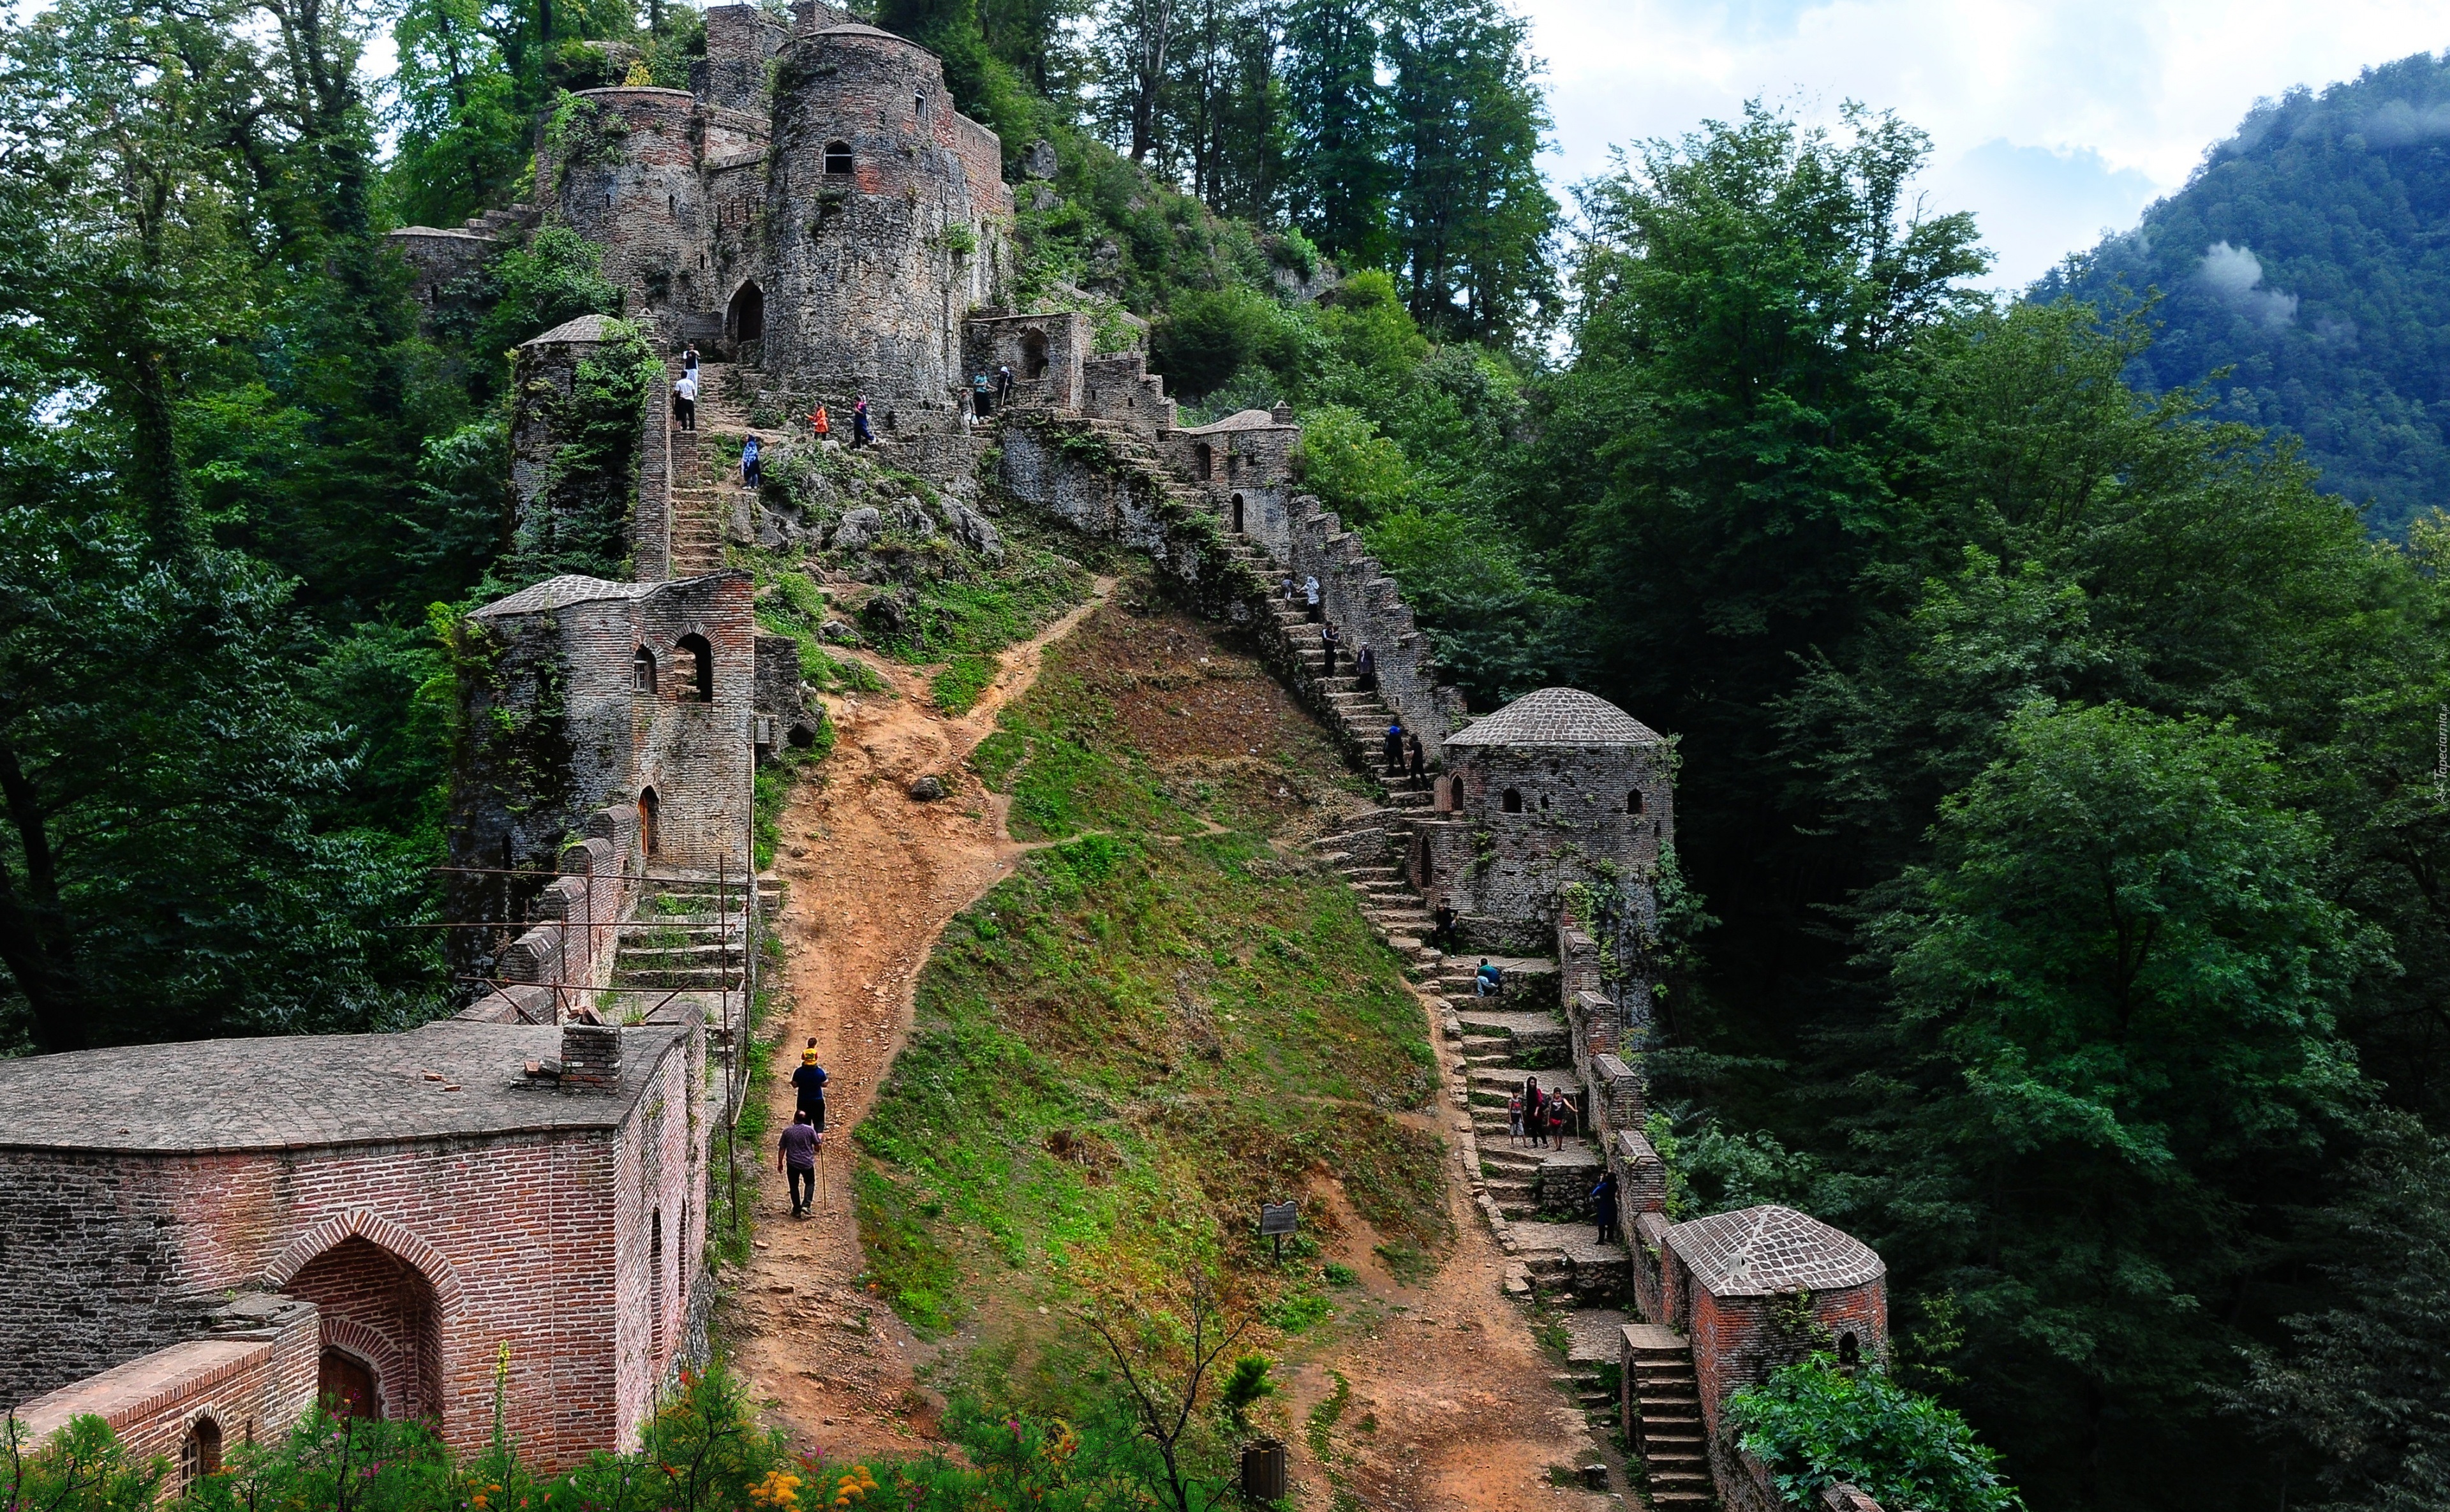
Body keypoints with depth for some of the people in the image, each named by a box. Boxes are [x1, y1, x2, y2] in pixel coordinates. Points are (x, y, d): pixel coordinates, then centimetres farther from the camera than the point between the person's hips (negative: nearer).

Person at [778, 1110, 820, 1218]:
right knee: (810, 1183, 19)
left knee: (794, 1186, 14)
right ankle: (806, 1205, 2)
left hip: (792, 1164, 0)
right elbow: (817, 1145, -2)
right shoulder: (810, 1130, -8)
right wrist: (820, 1138, 20)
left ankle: (797, 1210, 14)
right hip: (807, 1163, 0)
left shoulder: (787, 1132, -4)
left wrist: (780, 1163, 12)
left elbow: (782, 1149, 0)